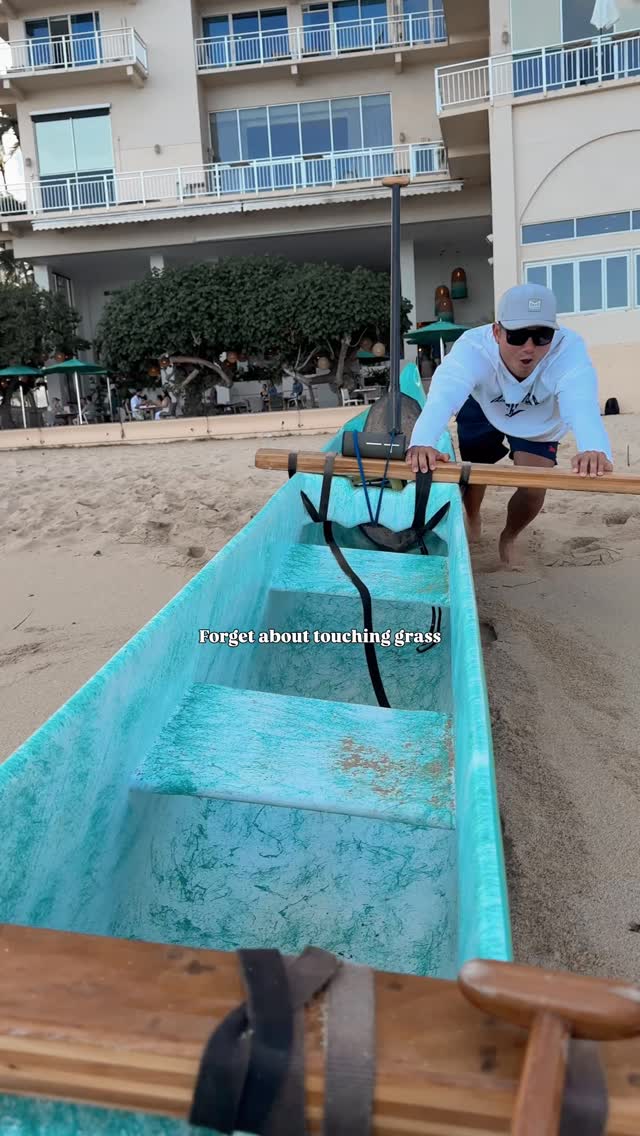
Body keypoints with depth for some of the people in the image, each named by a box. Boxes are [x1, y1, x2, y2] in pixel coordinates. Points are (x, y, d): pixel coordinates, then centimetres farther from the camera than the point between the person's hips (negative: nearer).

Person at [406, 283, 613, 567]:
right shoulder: (473, 347, -41)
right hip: (481, 409, 0)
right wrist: (422, 442, -81)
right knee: (474, 472, 8)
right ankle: (472, 522, 46)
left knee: (533, 489, -11)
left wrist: (594, 450, -81)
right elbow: (443, 395, -59)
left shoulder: (569, 349, -41)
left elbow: (581, 405, -58)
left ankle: (508, 539, 24)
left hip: (538, 422, 0)